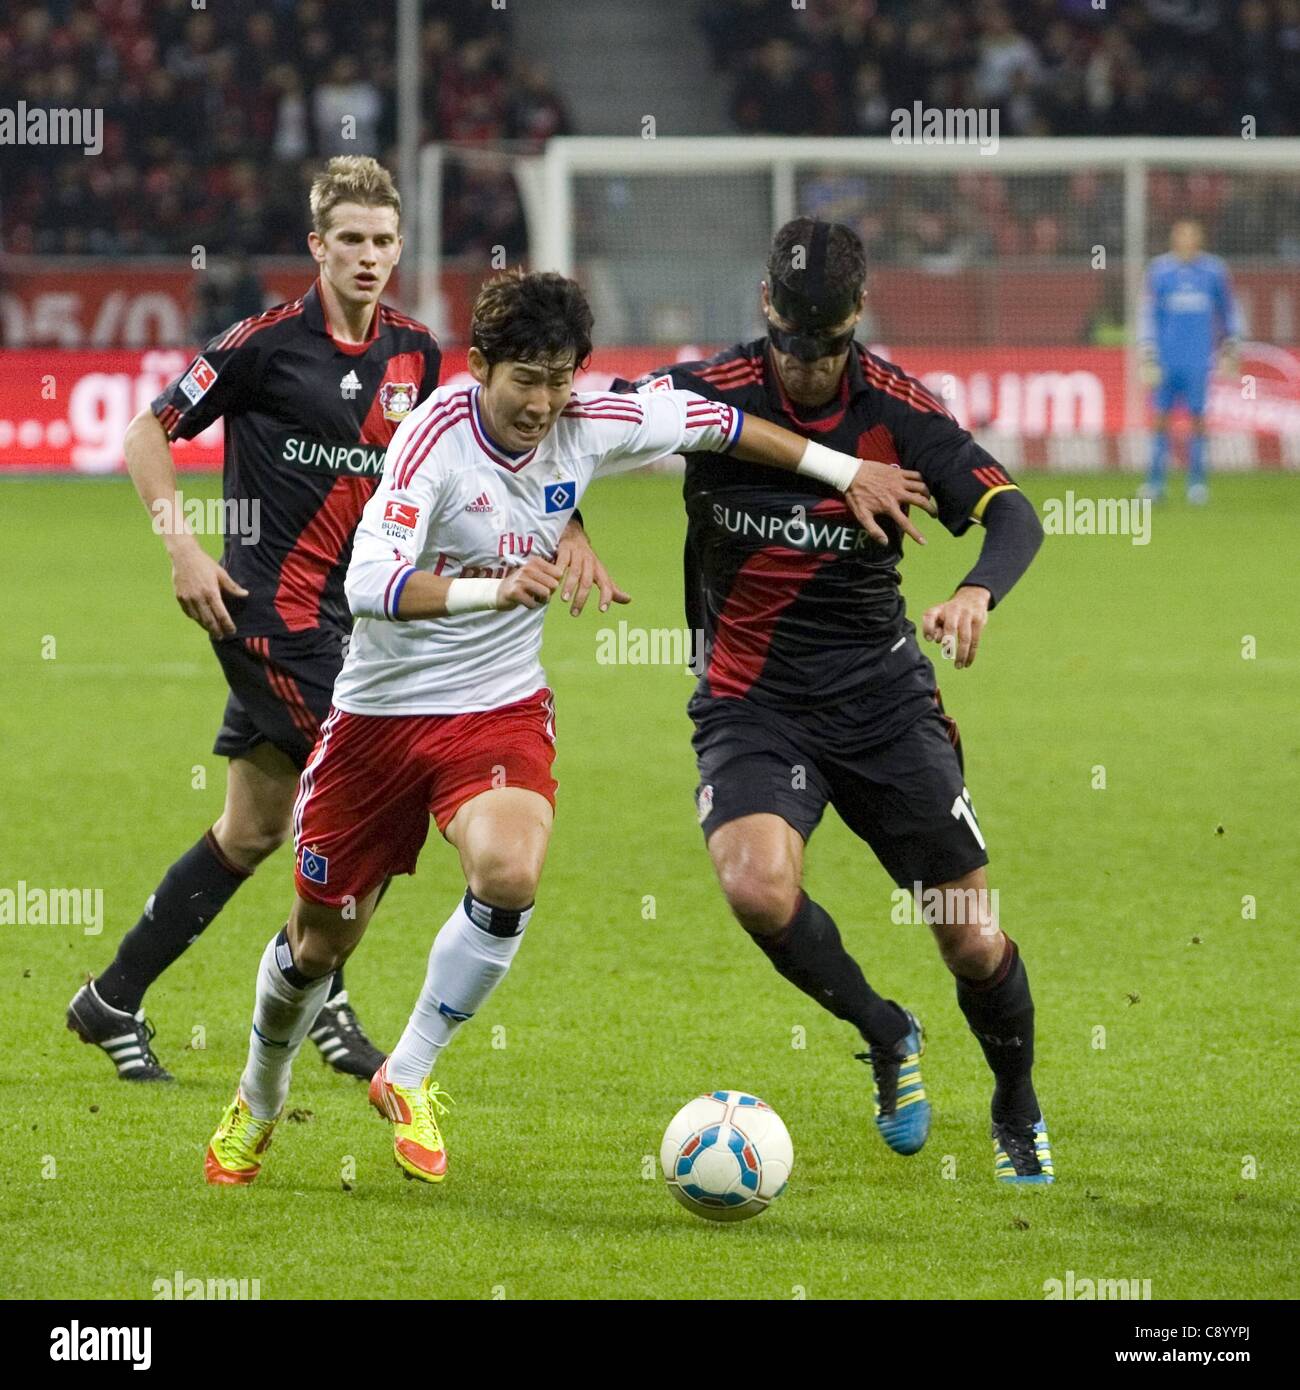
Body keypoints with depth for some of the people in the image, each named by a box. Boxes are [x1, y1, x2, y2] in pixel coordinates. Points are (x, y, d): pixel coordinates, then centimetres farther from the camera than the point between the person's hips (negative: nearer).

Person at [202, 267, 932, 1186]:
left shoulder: (588, 427, -9)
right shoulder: (436, 439, -22)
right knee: (321, 939, 9)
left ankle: (409, 1077, -10)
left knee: (510, 875, -29)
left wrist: (846, 470, 14)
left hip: (499, 706, 2)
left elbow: (709, 422, 10)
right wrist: (491, 589, -48)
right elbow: (368, 584, -34)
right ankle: (259, 1102, 40)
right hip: (384, 707, -2)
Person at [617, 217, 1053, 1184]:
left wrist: (978, 590, -34)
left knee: (974, 939, 1)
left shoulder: (894, 407, -9)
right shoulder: (711, 392, -12)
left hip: (881, 694, 1)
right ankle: (886, 1038, 0)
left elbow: (1012, 513, -13)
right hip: (752, 699, -1)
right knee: (758, 887, -29)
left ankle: (1019, 1114, 31)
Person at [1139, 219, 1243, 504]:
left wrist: (1230, 354, 12)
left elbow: (1229, 313, 14)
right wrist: (1149, 361, -3)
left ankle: (1197, 481, 3)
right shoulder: (1160, 270, 2)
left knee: (1197, 417, -3)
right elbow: (1148, 317, 2)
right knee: (1162, 418, 1)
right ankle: (1155, 482, 7)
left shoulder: (1213, 270, 4)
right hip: (1167, 360, 0)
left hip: (1200, 360, 0)